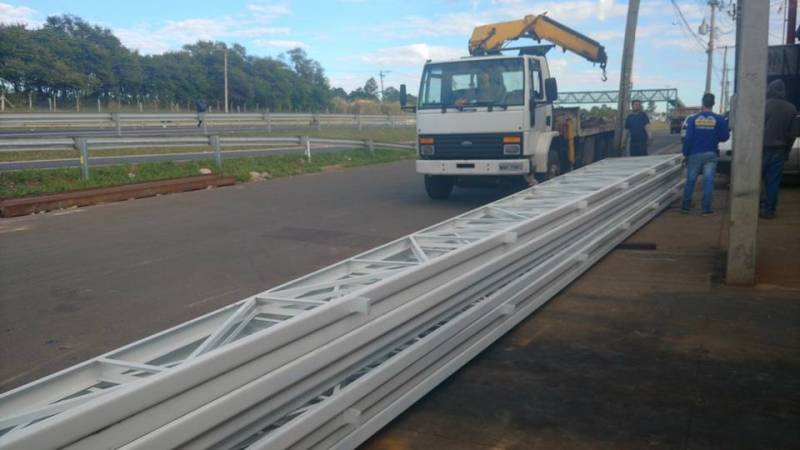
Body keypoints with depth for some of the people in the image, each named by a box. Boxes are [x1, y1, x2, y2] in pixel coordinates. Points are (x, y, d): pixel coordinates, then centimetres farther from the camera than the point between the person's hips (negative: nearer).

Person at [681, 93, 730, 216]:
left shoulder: (693, 119, -5)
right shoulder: (719, 119, -5)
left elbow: (688, 138, -6)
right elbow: (724, 137, -1)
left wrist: (685, 153, 1)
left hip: (695, 154, 1)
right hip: (710, 155, 0)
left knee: (690, 180, 9)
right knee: (708, 181, -1)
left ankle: (686, 206, 15)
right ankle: (706, 208, -1)